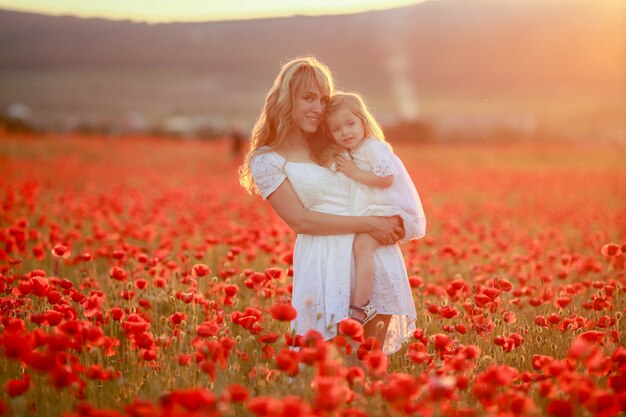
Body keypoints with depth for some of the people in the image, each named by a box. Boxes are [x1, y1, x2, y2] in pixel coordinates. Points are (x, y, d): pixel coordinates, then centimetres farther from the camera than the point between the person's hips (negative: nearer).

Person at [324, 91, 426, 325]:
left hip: (392, 213, -11)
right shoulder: (347, 155, 16)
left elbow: (386, 179, -24)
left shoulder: (374, 147, -13)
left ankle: (361, 306, -33)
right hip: (371, 214, 11)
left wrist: (354, 173, -19)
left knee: (362, 243, -28)